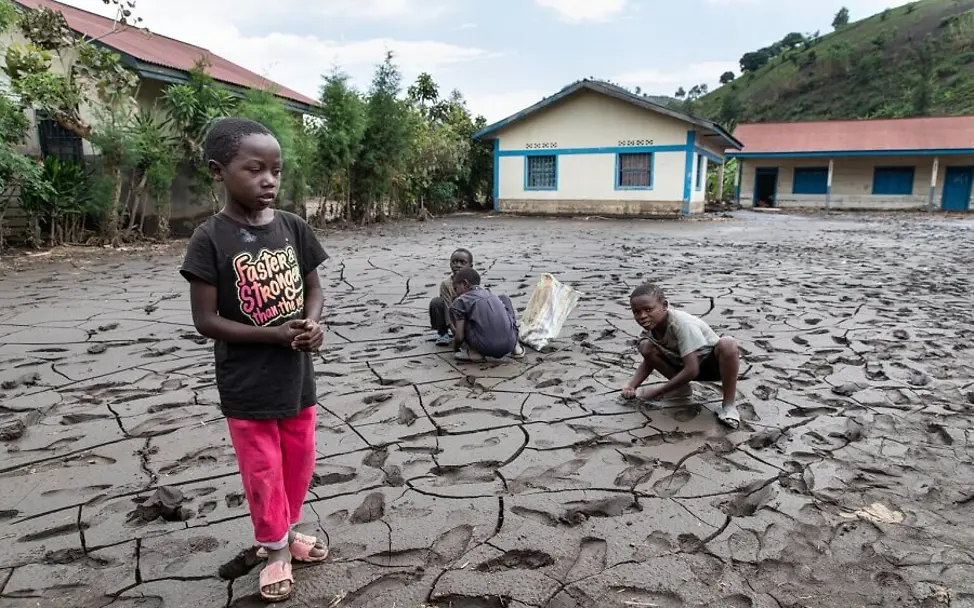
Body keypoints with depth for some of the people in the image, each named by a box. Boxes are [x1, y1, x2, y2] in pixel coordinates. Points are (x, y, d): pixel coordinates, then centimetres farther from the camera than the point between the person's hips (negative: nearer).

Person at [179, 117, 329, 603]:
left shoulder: (293, 227, -3)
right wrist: (275, 334, -21)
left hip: (297, 376, 5)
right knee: (263, 472, 12)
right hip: (247, 385, -4)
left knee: (299, 463, 20)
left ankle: (286, 531, 44)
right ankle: (276, 548, 35)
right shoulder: (211, 239, -15)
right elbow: (205, 320, -14)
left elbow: (313, 289, 6)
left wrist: (312, 325, -15)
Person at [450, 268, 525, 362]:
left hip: (486, 348, -5)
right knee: (504, 299, 31)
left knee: (455, 310, 14)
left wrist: (455, 348, 23)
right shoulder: (490, 294, 23)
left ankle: (473, 351, 8)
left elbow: (459, 337, 1)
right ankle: (515, 345, 21)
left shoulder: (460, 301, 6)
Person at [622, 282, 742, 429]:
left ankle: (728, 405, -22)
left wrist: (657, 392, -28)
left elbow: (692, 370, -35)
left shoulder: (682, 324, -33)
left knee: (727, 344, -39)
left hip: (712, 363, -6)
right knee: (645, 347, -17)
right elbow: (648, 361, 2)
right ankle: (682, 388, 3)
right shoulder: (652, 325, -13)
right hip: (683, 365, 6)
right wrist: (631, 386, -15)